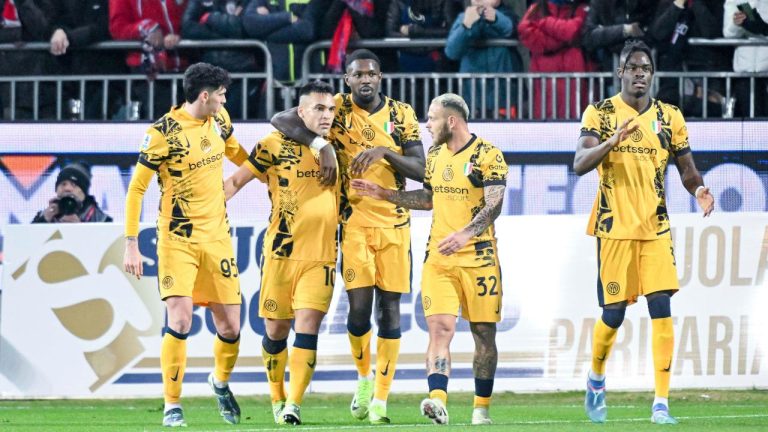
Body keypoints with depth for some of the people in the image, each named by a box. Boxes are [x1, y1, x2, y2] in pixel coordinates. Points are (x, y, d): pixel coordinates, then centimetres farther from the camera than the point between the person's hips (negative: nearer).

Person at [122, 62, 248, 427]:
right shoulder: (163, 133, -15)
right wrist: (131, 244, -12)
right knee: (180, 320, -17)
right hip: (177, 240, -5)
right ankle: (172, 407, -4)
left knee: (230, 327, 5)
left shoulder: (219, 119, 4)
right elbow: (136, 188, -10)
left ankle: (221, 382, 36)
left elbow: (235, 152, 26)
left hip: (217, 237, 5)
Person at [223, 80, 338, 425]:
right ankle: (277, 399, 25)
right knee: (276, 331, 7)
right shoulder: (276, 146, -5)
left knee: (307, 328, -12)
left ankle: (294, 404, -13)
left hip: (321, 256, 2)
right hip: (281, 252, -2)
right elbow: (236, 181, 0)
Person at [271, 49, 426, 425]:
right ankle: (364, 379, 16)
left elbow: (420, 169, 0)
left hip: (395, 222, 2)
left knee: (389, 307, -1)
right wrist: (319, 144, -18)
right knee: (359, 306, -11)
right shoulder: (337, 109, 1)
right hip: (355, 220, -2)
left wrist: (385, 152, -16)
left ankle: (381, 397, 4)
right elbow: (281, 120, -6)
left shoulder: (402, 115, 7)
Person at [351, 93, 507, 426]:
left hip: (479, 258, -4)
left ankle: (482, 408, 16)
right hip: (438, 258, 4)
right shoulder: (435, 155, 13)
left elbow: (494, 205, -17)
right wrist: (383, 194, 20)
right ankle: (438, 400, -28)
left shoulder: (487, 156, -8)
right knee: (440, 327, -13)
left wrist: (466, 234, -32)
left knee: (484, 333, 4)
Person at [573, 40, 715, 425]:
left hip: (656, 227, 2)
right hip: (614, 228, -2)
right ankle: (596, 381, 29)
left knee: (661, 308, -10)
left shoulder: (670, 117, 6)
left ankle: (661, 404, -10)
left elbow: (686, 168, 11)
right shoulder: (599, 114, -2)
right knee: (613, 313, 1)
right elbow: (579, 164, -13)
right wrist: (612, 141, -31)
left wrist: (698, 189, -12)